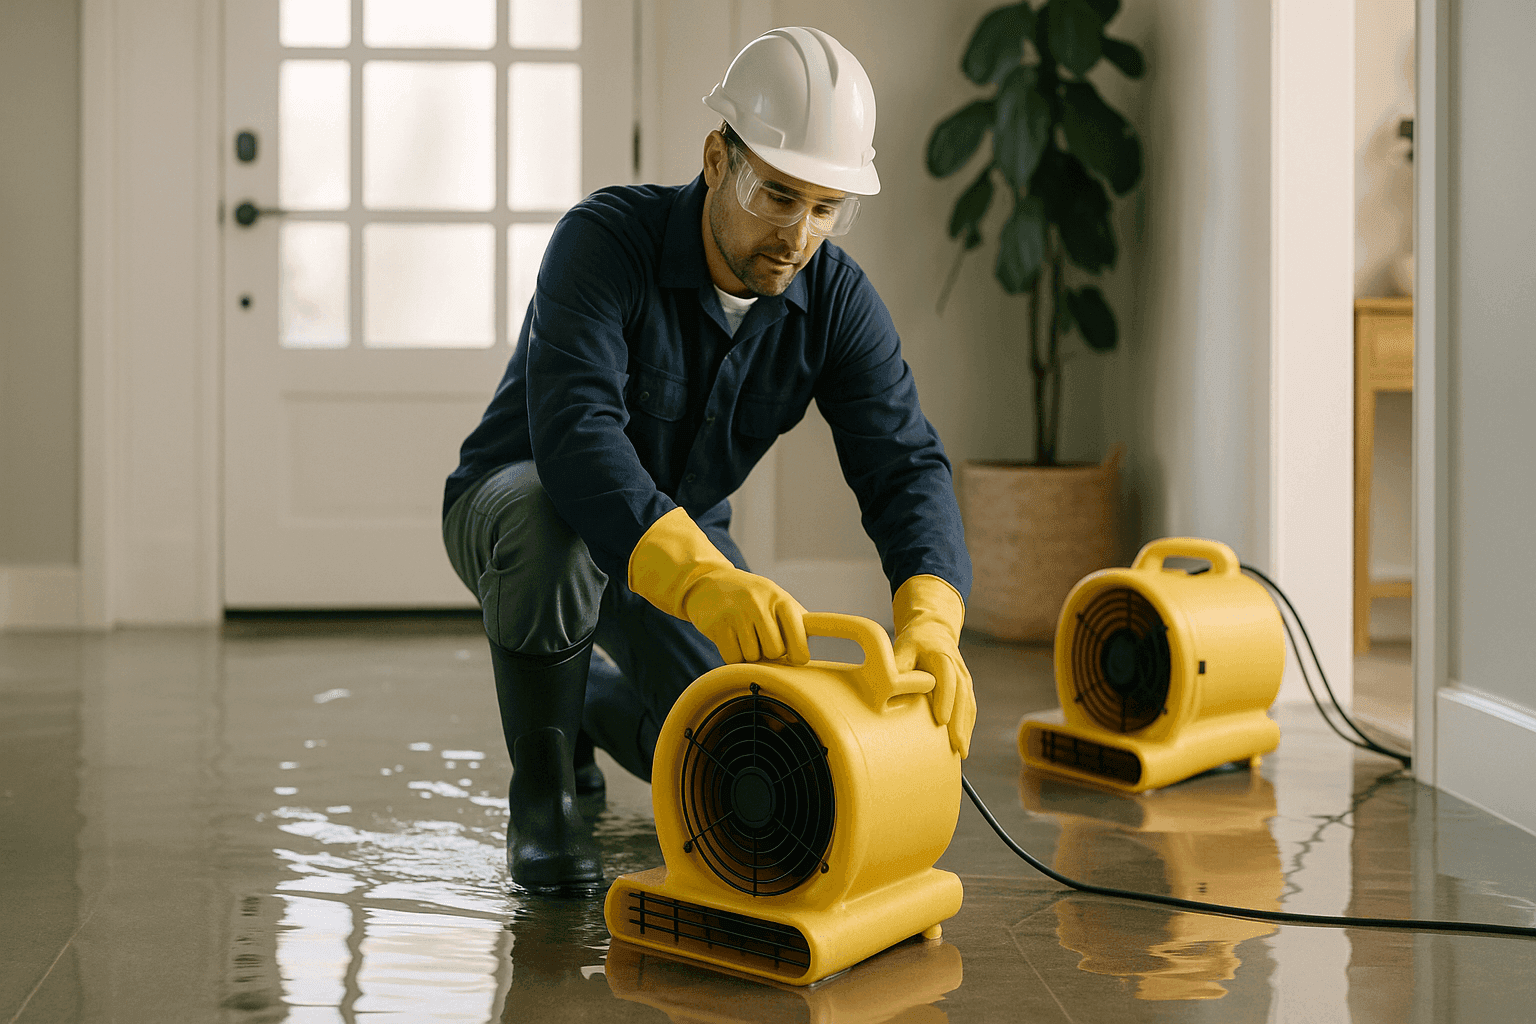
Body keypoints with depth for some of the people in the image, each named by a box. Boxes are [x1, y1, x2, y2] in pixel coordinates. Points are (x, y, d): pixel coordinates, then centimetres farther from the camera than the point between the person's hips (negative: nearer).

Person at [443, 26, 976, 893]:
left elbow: (906, 466, -23)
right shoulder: (608, 238, -30)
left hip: (683, 539, 4)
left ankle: (592, 702, 22)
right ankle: (542, 787, -15)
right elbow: (573, 429, -45)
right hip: (520, 498, -4)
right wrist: (698, 578, -61)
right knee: (554, 522, -41)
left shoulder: (837, 299, -15)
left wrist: (931, 620, -44)